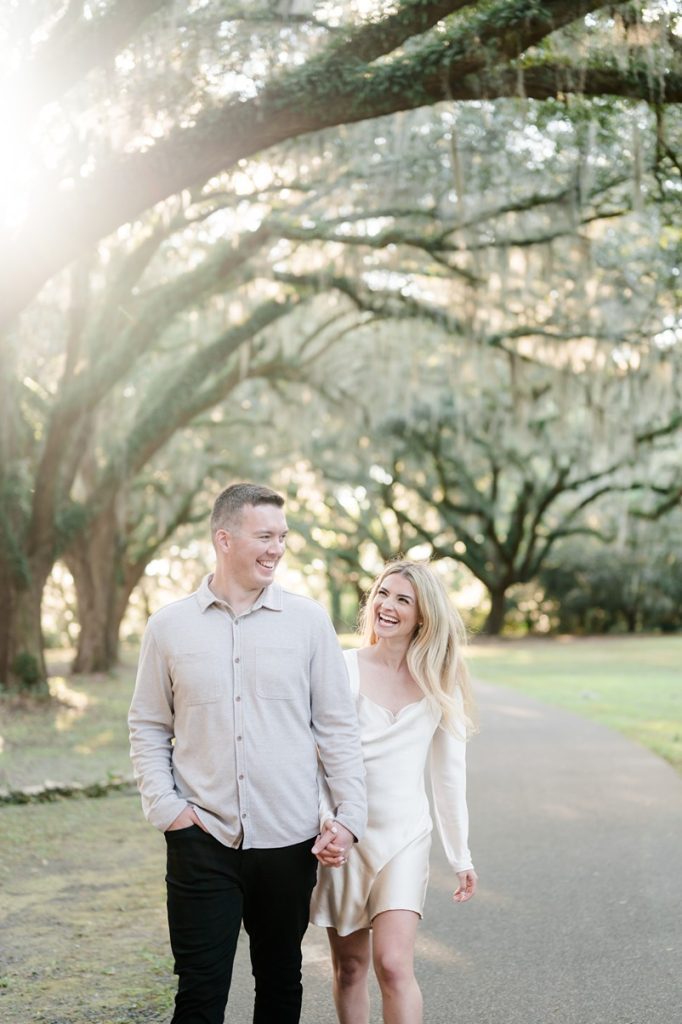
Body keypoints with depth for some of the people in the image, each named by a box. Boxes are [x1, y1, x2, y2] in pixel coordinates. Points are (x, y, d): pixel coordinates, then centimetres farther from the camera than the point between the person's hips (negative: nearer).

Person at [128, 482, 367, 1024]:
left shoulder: (308, 620, 2)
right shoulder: (169, 626, 2)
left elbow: (337, 725, 4)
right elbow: (148, 725, 8)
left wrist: (350, 814, -3)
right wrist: (163, 805, -4)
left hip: (289, 838, 1)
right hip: (202, 838, -1)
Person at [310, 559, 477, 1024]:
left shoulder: (440, 682, 3)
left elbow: (449, 775, 9)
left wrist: (461, 856, 10)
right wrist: (322, 821, -21)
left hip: (405, 835, 0)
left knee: (394, 964, -14)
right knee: (350, 967, 8)